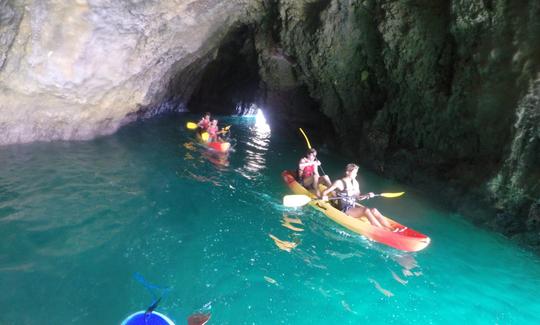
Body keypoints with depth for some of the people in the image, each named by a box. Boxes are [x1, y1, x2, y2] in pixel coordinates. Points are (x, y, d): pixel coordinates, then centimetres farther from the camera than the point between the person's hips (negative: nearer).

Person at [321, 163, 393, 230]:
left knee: (374, 210, -17)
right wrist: (324, 196, -33)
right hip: (344, 210, -7)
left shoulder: (355, 183, 10)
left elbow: (358, 197, 16)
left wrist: (367, 195, -1)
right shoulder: (339, 183, -10)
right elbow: (324, 192, -11)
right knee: (366, 210, -29)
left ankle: (390, 229, -22)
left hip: (353, 205, 7)